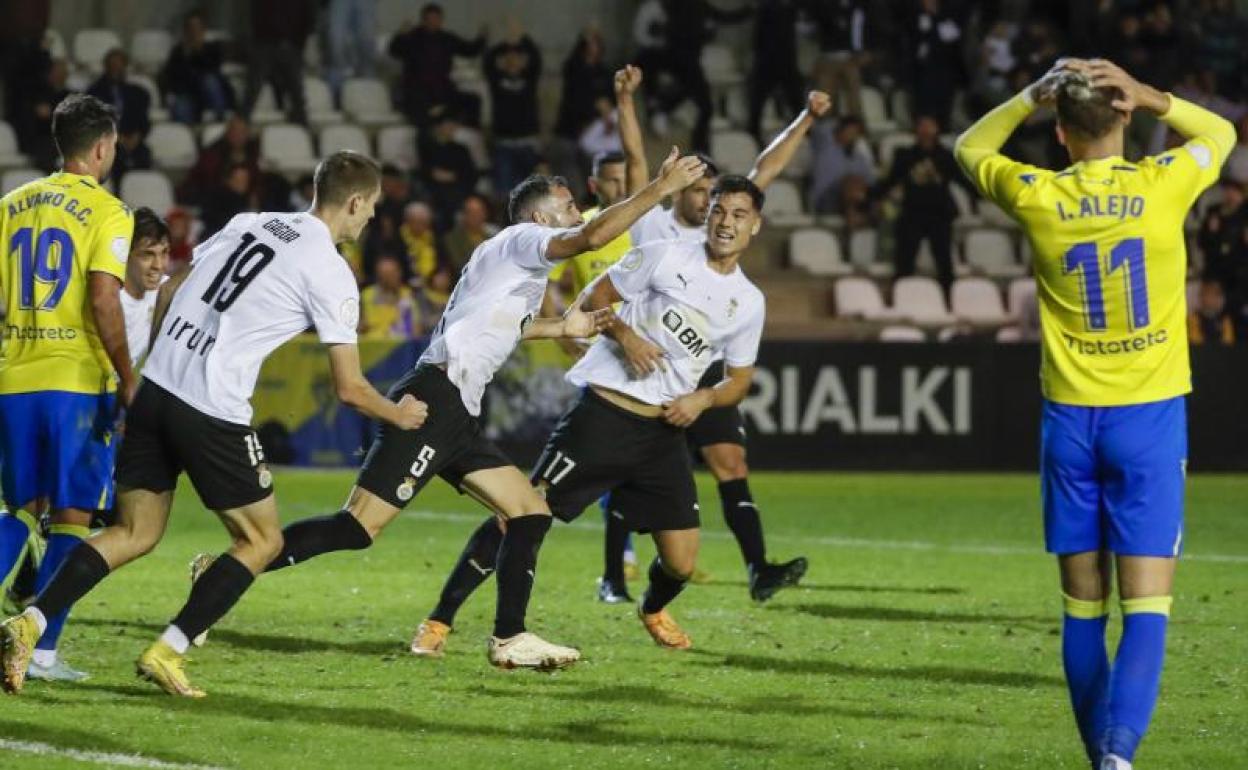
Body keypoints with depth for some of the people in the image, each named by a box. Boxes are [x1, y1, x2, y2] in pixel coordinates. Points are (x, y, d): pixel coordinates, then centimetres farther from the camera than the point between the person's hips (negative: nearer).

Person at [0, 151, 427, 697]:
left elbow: (169, 293, 19)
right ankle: (167, 652, 2)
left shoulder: (249, 223, 14)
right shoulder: (331, 274, -4)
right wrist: (399, 415, 18)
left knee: (135, 533, 15)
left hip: (156, 387, 6)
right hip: (212, 413, -6)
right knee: (262, 541, 11)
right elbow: (349, 389, -2)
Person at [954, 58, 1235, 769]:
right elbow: (1221, 134, 17)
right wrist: (1150, 98, 4)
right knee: (1147, 607, -7)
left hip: (1072, 418, 2)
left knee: (1085, 607, 10)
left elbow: (971, 147, 19)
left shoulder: (1038, 199, -3)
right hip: (1150, 417, -2)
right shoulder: (1162, 186, -6)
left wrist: (1032, 96, 10)